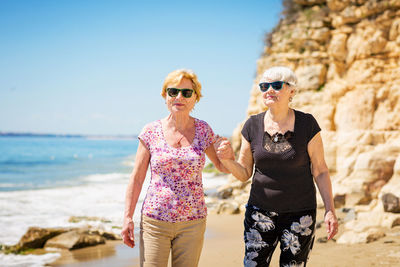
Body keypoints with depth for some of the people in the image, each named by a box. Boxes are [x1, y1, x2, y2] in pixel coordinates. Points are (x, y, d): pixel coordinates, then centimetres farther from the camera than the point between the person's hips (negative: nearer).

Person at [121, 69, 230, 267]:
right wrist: (127, 218, -2)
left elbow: (222, 167, 12)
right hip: (154, 220, -1)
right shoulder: (151, 132, -2)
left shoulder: (203, 130, 2)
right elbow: (137, 178, 2)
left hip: (192, 222, 1)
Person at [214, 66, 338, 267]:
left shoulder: (307, 124, -5)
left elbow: (320, 171, 0)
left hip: (300, 213, -2)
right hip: (260, 211, 2)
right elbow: (244, 173, 7)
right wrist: (228, 160, -13)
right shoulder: (253, 125, 1)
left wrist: (330, 210, -6)